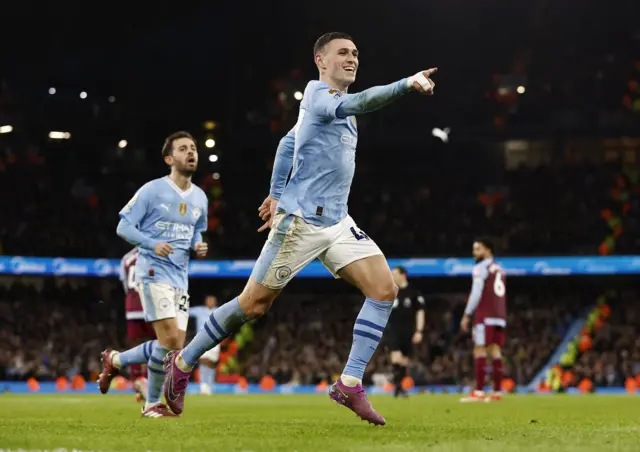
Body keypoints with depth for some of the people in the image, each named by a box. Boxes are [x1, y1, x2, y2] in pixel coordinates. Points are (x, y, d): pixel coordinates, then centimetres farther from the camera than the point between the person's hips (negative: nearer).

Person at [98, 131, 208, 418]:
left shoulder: (200, 198, 13)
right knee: (170, 338, -17)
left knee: (175, 347, 2)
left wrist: (198, 246, 3)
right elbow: (123, 227, -5)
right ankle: (152, 404, -1)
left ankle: (115, 360, 25)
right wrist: (153, 244, -21)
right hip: (154, 272, -7)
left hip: (180, 278, 7)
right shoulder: (152, 190, -5)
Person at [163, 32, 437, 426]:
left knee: (385, 289, -9)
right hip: (301, 220, -8)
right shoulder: (318, 94, -11)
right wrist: (406, 84, -44)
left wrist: (277, 194, 27)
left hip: (337, 222, 9)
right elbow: (355, 104, -33)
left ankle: (350, 384, -7)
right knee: (254, 304, -1)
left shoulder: (331, 100, 17)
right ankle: (183, 362, 19)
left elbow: (288, 143, 28)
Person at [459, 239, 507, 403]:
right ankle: (497, 392, 2)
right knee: (495, 351, 6)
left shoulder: (481, 268, -5)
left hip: (485, 316, -8)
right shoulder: (499, 270, 20)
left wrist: (467, 315, -8)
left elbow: (476, 294, -11)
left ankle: (479, 392, -15)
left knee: (480, 351, -9)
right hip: (499, 316, 8)